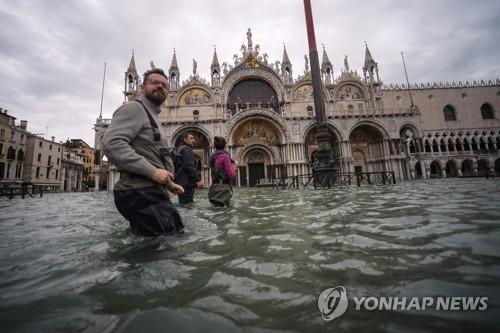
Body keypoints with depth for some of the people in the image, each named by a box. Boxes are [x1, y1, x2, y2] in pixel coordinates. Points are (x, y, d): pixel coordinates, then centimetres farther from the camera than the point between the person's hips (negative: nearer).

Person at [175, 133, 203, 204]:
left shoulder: (180, 149, 22)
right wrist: (198, 180, -23)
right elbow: (189, 166, -21)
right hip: (186, 182, -10)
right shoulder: (186, 149, -8)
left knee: (183, 204, 14)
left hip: (181, 181, 10)